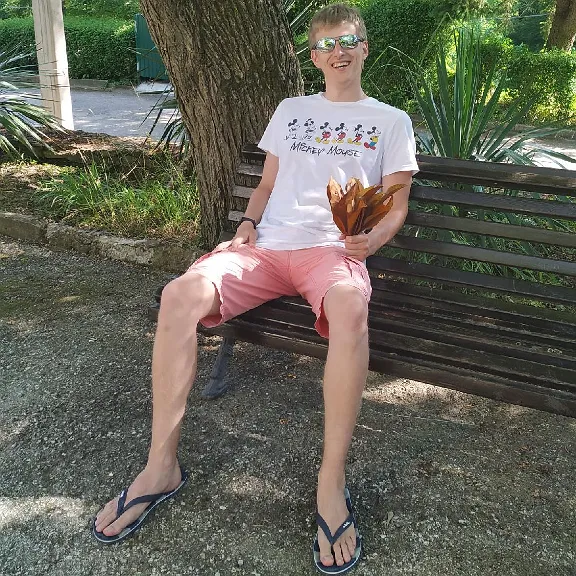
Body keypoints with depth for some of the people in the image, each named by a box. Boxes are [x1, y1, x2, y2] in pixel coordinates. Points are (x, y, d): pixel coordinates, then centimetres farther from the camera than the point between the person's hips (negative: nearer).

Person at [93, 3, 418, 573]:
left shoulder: (390, 120, 19)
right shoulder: (290, 110, 27)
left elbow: (396, 206, 12)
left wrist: (374, 236, -10)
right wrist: (248, 223, 6)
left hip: (333, 249, -2)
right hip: (266, 246, 3)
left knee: (349, 308, -41)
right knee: (180, 294, -26)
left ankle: (332, 483, -29)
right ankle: (162, 465, -17)